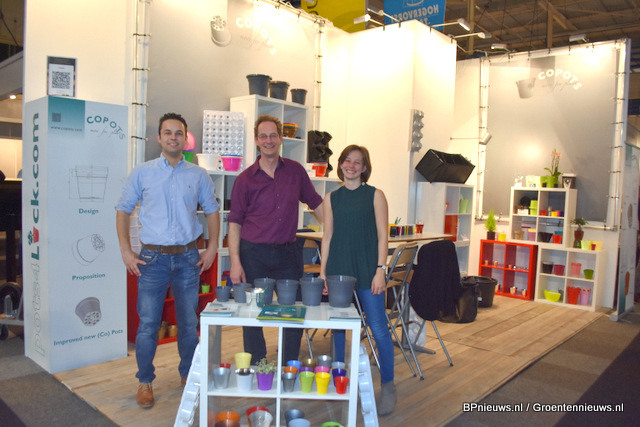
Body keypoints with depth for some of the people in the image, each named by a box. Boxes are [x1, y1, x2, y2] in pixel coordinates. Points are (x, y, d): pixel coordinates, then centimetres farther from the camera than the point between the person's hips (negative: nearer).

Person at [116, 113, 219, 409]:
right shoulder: (142, 173, 3)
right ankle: (145, 381, 21)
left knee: (189, 322, 10)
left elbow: (212, 211, 13)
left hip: (188, 257, 1)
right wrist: (125, 250, -2)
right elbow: (123, 210, 6)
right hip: (153, 257, -1)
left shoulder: (198, 175, 6)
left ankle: (188, 374, 28)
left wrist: (212, 247, 4)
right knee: (148, 323, 2)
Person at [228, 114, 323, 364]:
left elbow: (316, 203, 16)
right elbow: (235, 222, -1)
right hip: (253, 254, -2)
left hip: (287, 252, 2)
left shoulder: (295, 171, 6)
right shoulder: (245, 179, 0)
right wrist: (235, 261, -9)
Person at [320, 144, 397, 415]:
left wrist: (380, 270, -9)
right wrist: (322, 272, 6)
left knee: (379, 329, -2)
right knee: (338, 328, 8)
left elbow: (382, 236, -1)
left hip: (367, 271, -3)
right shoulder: (331, 198, 10)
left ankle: (388, 386, 16)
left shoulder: (375, 195, 2)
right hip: (338, 270, 3)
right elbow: (327, 237, 11)